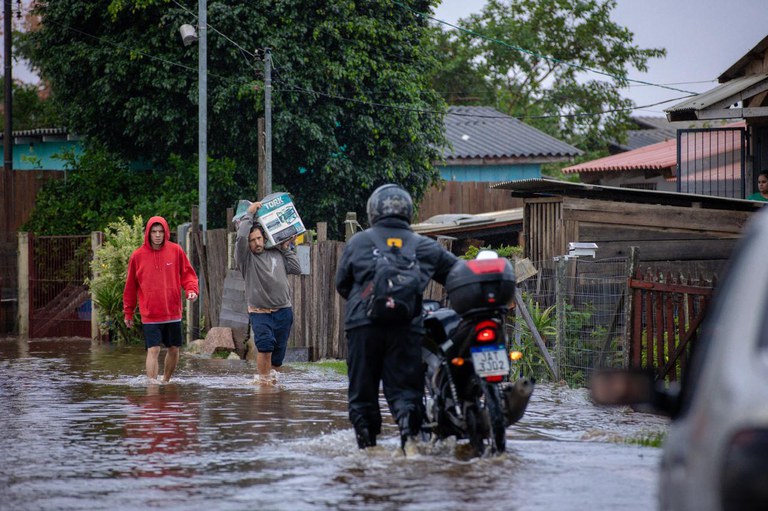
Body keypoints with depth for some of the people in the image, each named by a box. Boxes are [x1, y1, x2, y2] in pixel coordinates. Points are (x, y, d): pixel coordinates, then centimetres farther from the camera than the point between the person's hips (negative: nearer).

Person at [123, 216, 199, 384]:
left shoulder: (176, 251, 1)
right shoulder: (138, 255, -1)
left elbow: (187, 274, 8)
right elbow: (130, 286, 6)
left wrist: (192, 289, -13)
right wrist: (128, 312, 10)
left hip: (173, 312, 2)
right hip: (150, 315, -2)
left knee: (174, 349, 11)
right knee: (153, 350, -11)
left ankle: (166, 380, 29)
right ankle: (152, 383, -11)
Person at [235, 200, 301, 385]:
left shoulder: (276, 254, 10)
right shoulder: (246, 258, -4)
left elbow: (296, 269, 10)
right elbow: (241, 237, -21)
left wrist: (286, 249, 10)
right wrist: (249, 214, -12)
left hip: (283, 311, 4)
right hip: (259, 312, -4)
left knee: (279, 350, 6)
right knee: (265, 344, -25)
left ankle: (272, 376, 27)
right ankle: (263, 379, -18)